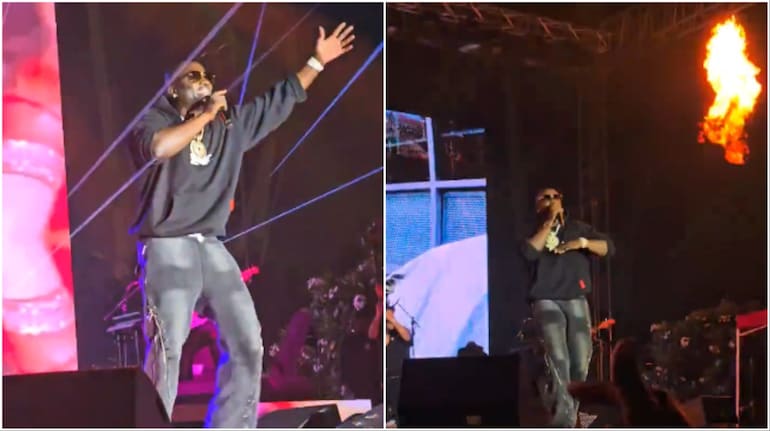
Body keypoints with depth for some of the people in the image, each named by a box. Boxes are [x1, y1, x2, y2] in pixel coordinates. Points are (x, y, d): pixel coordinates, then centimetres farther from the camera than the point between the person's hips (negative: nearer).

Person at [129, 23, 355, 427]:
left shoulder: (232, 123, 18)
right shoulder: (154, 119, 0)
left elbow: (280, 100, 27)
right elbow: (157, 148, -23)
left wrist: (318, 61, 28)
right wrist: (204, 116, -11)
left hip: (212, 247, 7)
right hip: (167, 246, -7)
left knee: (247, 342, 4)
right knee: (167, 348, -17)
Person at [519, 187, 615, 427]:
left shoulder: (577, 228, 15)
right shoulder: (533, 232, 10)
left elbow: (609, 248, 7)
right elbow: (529, 252, -13)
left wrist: (582, 242, -9)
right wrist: (549, 222, -9)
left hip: (576, 300, 3)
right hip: (546, 301, -3)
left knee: (581, 363, -1)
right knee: (558, 358, -20)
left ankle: (572, 414, 13)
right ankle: (563, 416, -25)